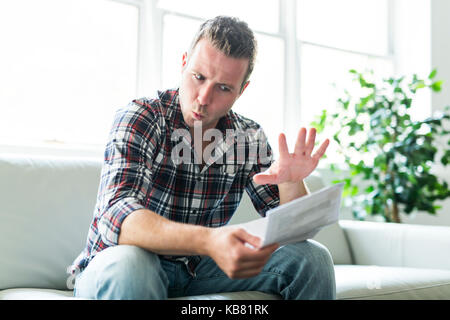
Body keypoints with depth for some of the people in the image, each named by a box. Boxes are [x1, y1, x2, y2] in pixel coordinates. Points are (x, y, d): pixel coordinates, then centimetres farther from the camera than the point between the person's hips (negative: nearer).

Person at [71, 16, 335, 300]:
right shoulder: (138, 120, -16)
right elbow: (116, 217, -33)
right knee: (128, 266, -39)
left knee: (312, 257, -8)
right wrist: (208, 241, -50)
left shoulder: (250, 139, -2)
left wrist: (292, 183, -24)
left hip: (199, 269, 4)